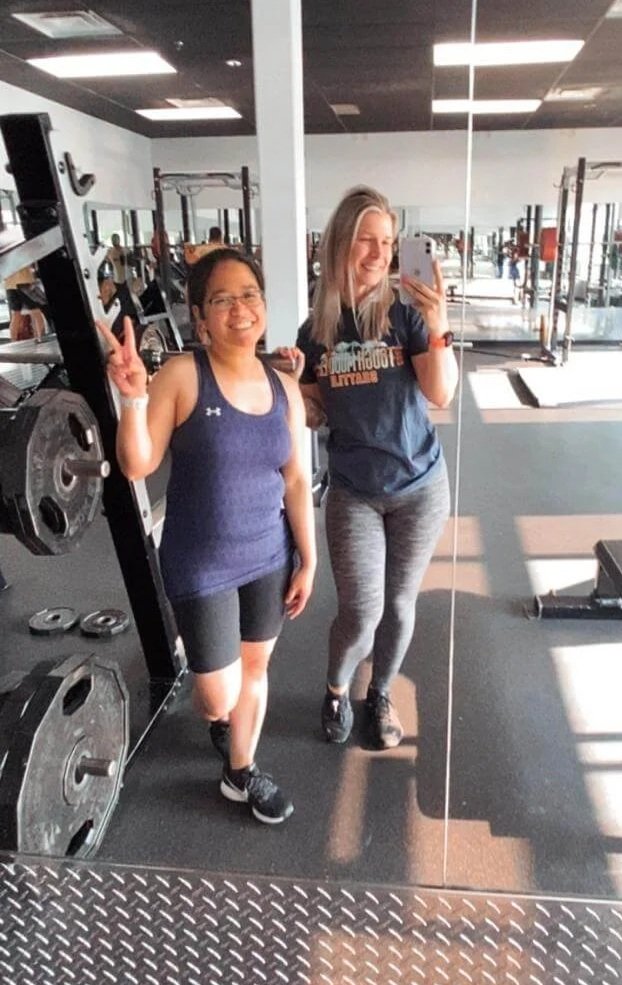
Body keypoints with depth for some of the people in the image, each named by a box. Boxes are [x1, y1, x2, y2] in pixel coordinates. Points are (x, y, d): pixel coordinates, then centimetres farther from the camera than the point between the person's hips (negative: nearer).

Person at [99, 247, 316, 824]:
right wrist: (133, 397, -31)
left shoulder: (284, 388, -1)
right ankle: (216, 718, 46)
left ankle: (242, 773, 43)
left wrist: (308, 560, 4)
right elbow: (137, 466, -15)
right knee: (220, 697, 6)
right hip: (199, 565, -4)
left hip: (268, 556, 4)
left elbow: (296, 480, 3)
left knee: (255, 669, 18)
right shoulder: (181, 376, -14)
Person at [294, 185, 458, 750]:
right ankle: (336, 690, 32)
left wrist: (438, 327, -30)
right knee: (360, 614, -1)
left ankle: (381, 696, 39)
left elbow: (442, 395, -17)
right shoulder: (316, 330, -2)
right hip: (353, 493, 0)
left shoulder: (406, 316, -8)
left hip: (420, 488, 0)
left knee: (400, 605, 13)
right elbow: (313, 411, 7)